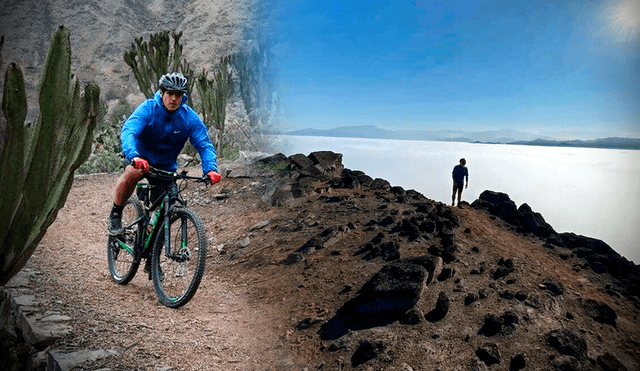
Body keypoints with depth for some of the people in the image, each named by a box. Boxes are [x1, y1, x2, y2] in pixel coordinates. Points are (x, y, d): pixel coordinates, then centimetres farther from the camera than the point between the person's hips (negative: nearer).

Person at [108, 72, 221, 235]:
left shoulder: (189, 117, -14)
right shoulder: (147, 109, -20)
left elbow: (204, 144, -19)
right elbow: (128, 131, -35)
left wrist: (211, 168, -39)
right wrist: (134, 157, -55)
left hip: (167, 166, 3)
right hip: (141, 158, -2)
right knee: (132, 173, -36)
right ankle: (115, 214, -12)